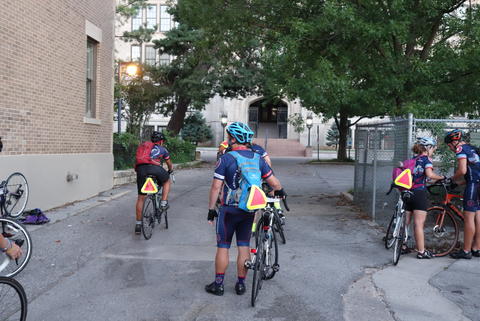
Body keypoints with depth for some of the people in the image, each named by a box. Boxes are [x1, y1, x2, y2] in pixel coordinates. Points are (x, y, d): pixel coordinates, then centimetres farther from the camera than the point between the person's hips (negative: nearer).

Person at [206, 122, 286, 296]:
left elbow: (216, 187, -13)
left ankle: (218, 284, 14)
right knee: (244, 246, 12)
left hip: (229, 209, -4)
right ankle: (241, 284, 19)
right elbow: (274, 182, 6)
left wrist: (211, 209, -4)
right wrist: (280, 192, 28)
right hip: (249, 210, 4)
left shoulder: (226, 158, -11)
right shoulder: (258, 158, 3)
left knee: (223, 247, 7)